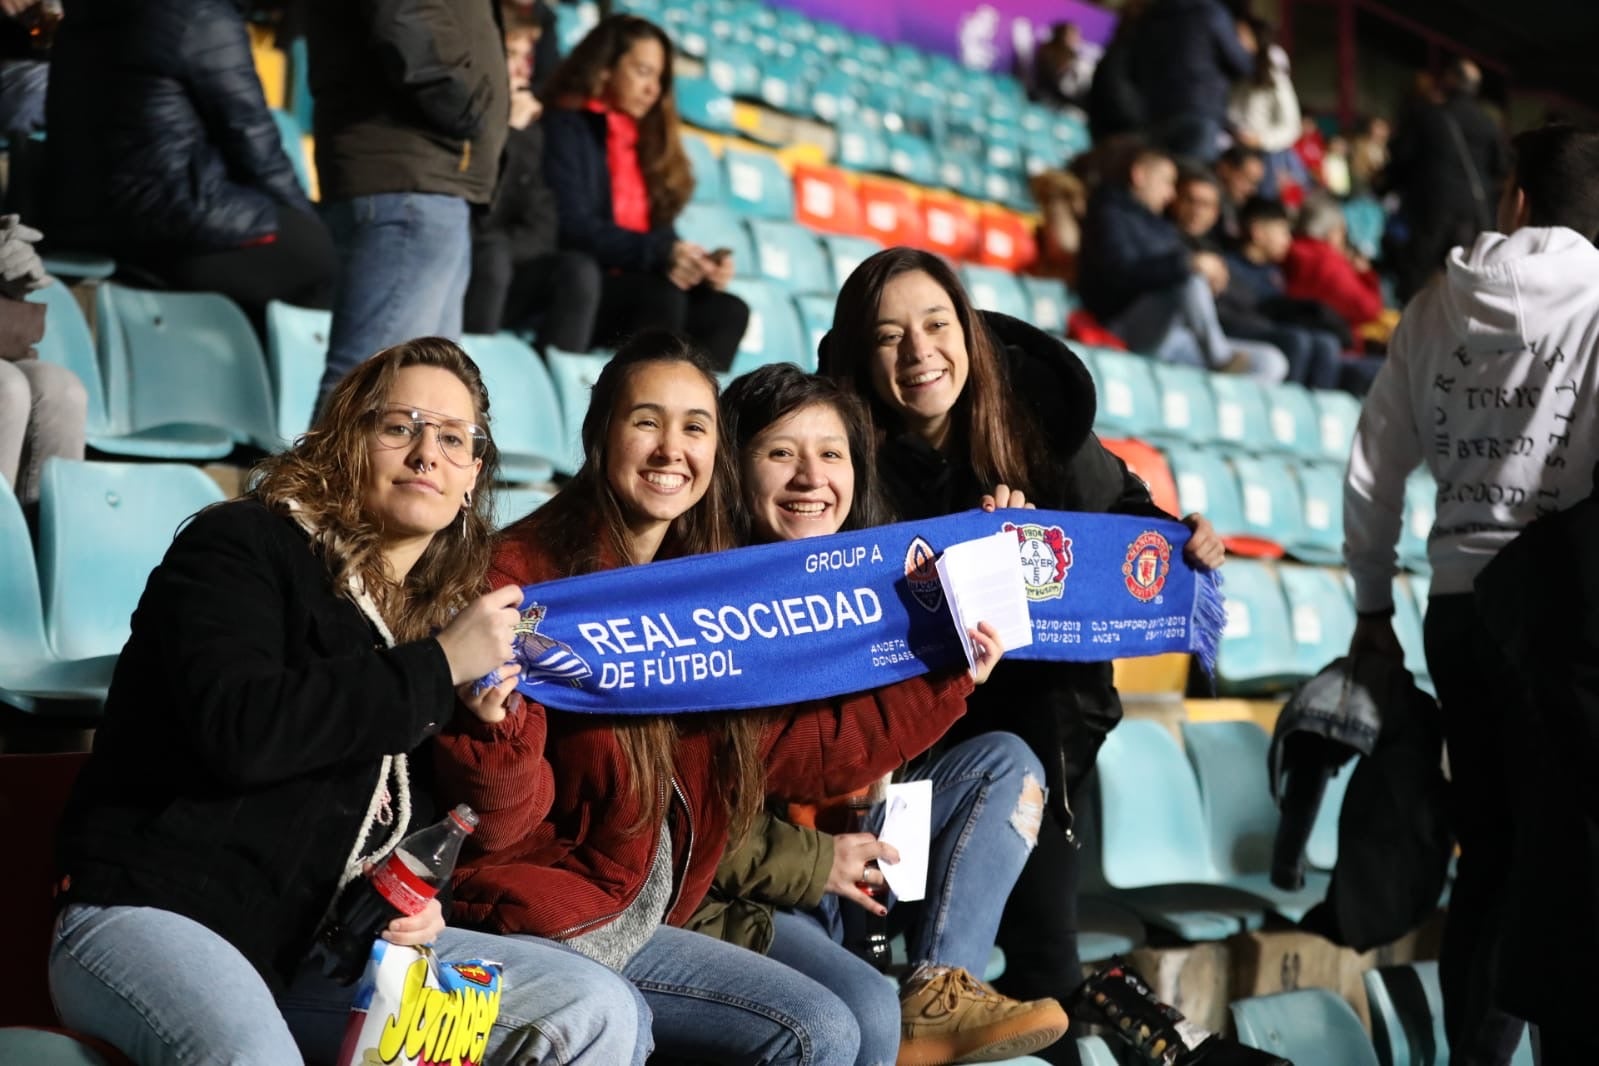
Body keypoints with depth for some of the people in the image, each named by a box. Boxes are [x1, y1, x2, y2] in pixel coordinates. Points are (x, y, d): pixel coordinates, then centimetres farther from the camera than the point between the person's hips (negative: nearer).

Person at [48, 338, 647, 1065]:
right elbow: (239, 732, -24)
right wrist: (436, 668, -18)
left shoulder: (444, 615, 15)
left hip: (322, 944, 7)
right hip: (153, 914, -7)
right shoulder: (241, 547, -5)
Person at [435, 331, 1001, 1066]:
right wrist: (493, 728, -37)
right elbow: (504, 822, -16)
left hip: (636, 923, 8)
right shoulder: (524, 572, -13)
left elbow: (798, 751, 13)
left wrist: (946, 680, 13)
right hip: (529, 919, -8)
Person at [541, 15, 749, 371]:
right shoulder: (567, 128, -2)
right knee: (663, 298, -31)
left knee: (729, 311, -14)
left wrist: (698, 261, -6)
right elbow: (573, 229, -15)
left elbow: (659, 230, 16)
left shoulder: (645, 138, 20)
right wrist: (659, 253, -25)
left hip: (628, 285, 7)